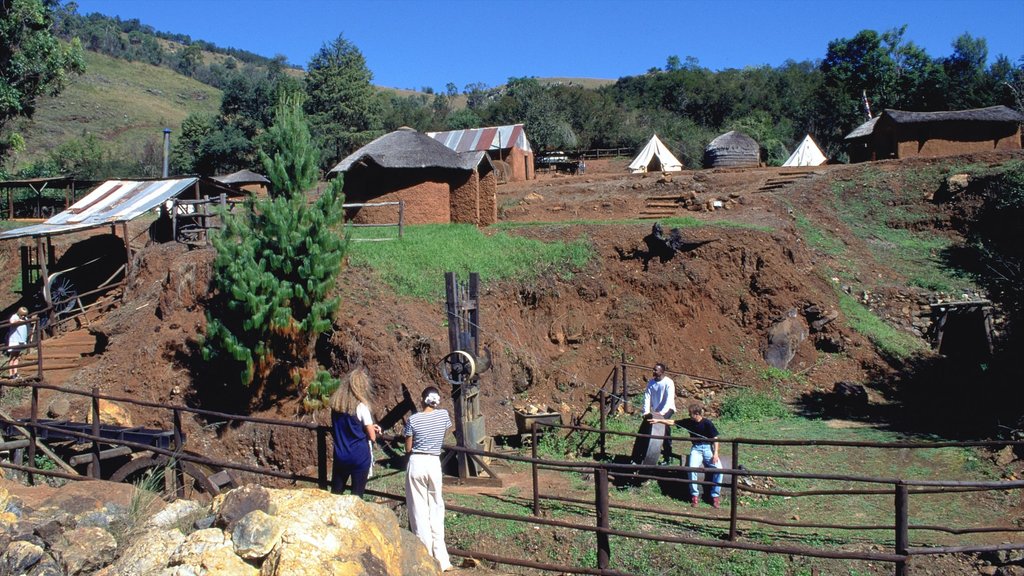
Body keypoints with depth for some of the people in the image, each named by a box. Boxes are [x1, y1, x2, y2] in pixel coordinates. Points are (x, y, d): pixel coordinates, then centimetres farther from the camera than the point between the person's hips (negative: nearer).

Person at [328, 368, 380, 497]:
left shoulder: (336, 403, 1)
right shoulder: (361, 406, -16)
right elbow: (372, 437, -12)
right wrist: (371, 429, 10)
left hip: (340, 456, 5)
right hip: (360, 457, -5)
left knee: (335, 493, 16)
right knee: (356, 496, 5)